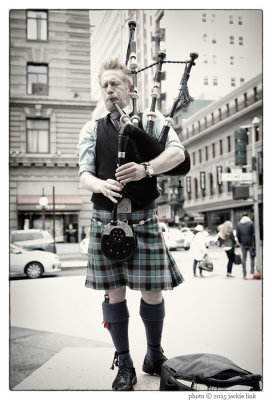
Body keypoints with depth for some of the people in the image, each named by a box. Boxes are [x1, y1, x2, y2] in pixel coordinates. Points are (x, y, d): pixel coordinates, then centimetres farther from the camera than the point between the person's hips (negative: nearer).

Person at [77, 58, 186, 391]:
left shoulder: (151, 120, 8)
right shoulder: (92, 129, 11)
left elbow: (178, 152, -7)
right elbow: (84, 176, 3)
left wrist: (146, 169, -25)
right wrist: (103, 185, -21)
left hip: (143, 218, -1)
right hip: (105, 219, 1)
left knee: (152, 292, 3)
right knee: (114, 292, 4)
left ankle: (155, 354, 29)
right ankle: (124, 366, 21)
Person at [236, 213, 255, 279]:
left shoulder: (239, 224, 6)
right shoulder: (251, 223, -2)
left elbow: (237, 234, 2)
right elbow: (253, 234, -7)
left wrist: (240, 242, 10)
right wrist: (253, 242, -4)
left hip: (243, 243, 2)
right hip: (250, 243, -2)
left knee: (244, 258, 5)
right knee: (252, 257, 9)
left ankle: (244, 275, 3)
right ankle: (252, 272, 1)